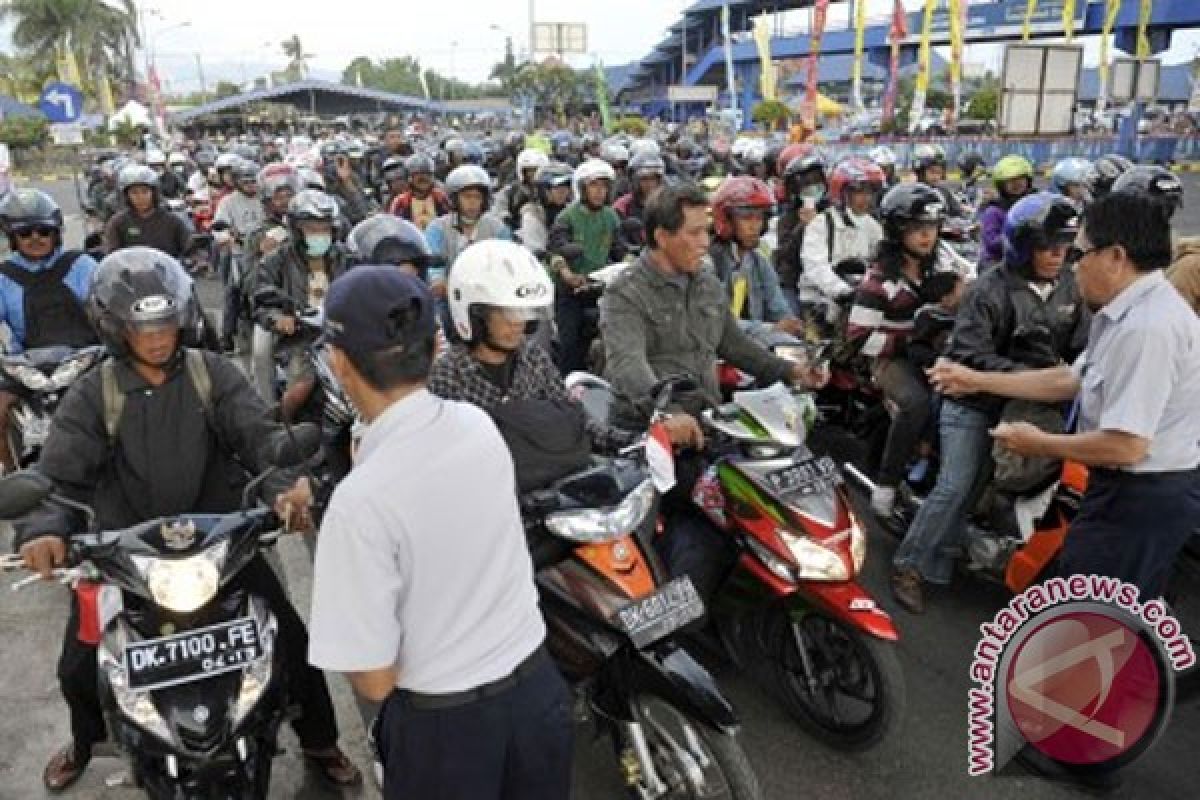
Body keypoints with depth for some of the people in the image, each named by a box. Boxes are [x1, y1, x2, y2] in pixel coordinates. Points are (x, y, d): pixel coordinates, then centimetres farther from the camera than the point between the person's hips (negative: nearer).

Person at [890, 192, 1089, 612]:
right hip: (976, 404, -6)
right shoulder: (989, 290, -15)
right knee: (956, 488, -10)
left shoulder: (1068, 286, 5)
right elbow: (971, 355, -22)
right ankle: (911, 565, 0)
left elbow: (1081, 345, 3)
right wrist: (1030, 378, -29)